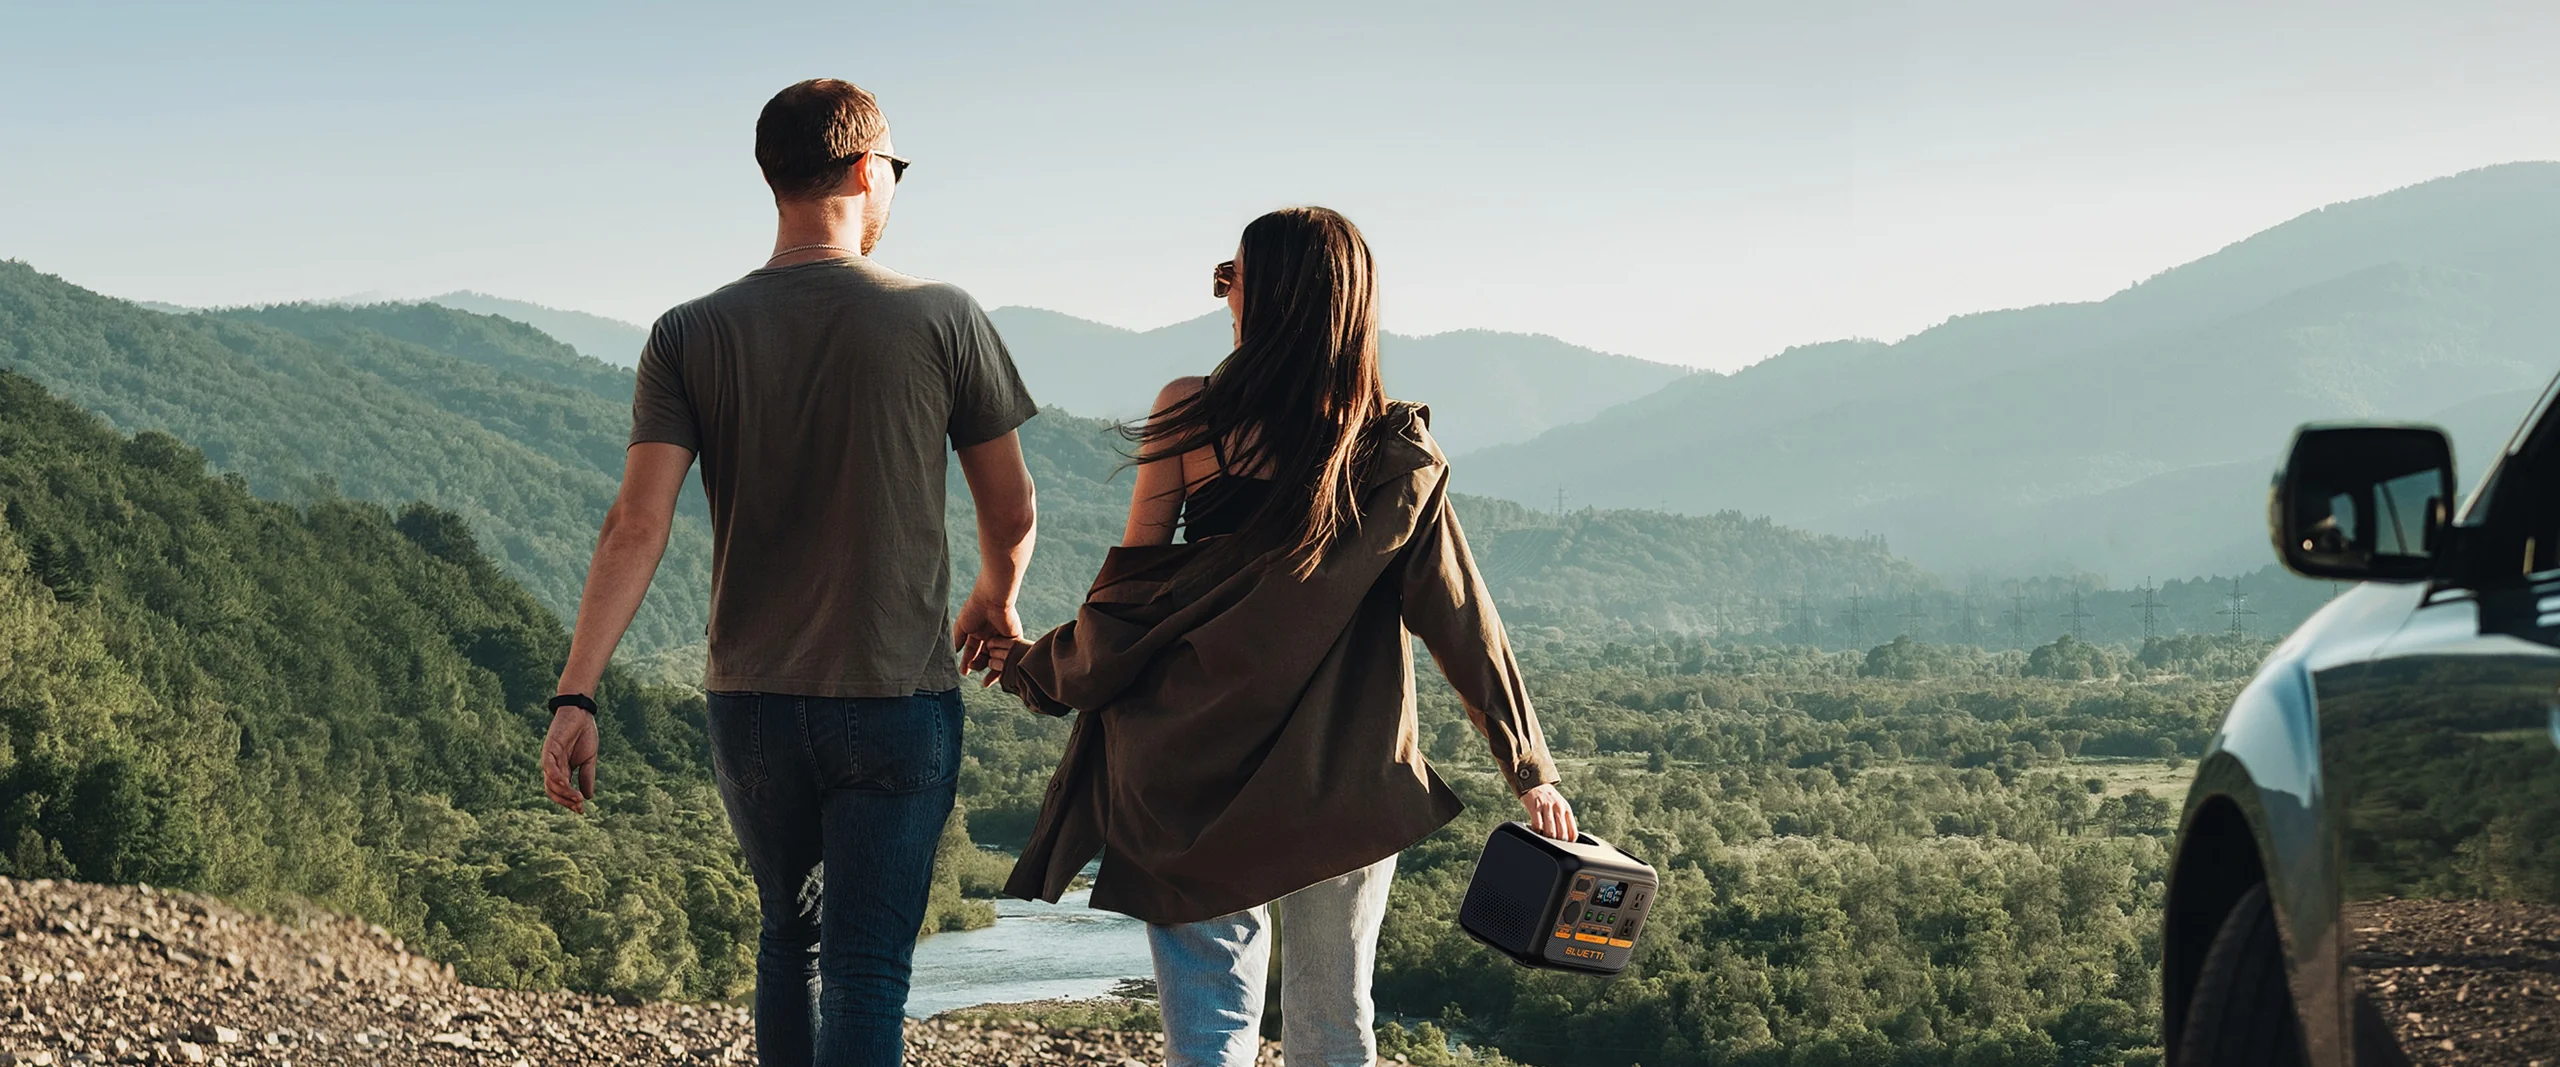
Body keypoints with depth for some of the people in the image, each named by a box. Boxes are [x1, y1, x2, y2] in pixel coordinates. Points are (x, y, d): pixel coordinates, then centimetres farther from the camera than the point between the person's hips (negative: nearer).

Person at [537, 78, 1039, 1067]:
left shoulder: (689, 336, -2)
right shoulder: (943, 320, -6)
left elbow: (636, 527, -10)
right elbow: (1011, 514, 3)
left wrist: (575, 697, -9)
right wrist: (993, 606, 24)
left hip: (751, 703, 3)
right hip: (898, 701, -3)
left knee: (789, 937, 23)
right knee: (865, 970, -2)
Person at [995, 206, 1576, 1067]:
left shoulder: (1191, 417, -7)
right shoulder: (1398, 460, -2)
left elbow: (1136, 587, -4)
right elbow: (1462, 623, -1)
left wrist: (1042, 673, 12)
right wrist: (1531, 770, 5)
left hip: (1198, 774, -1)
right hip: (1349, 788, 2)